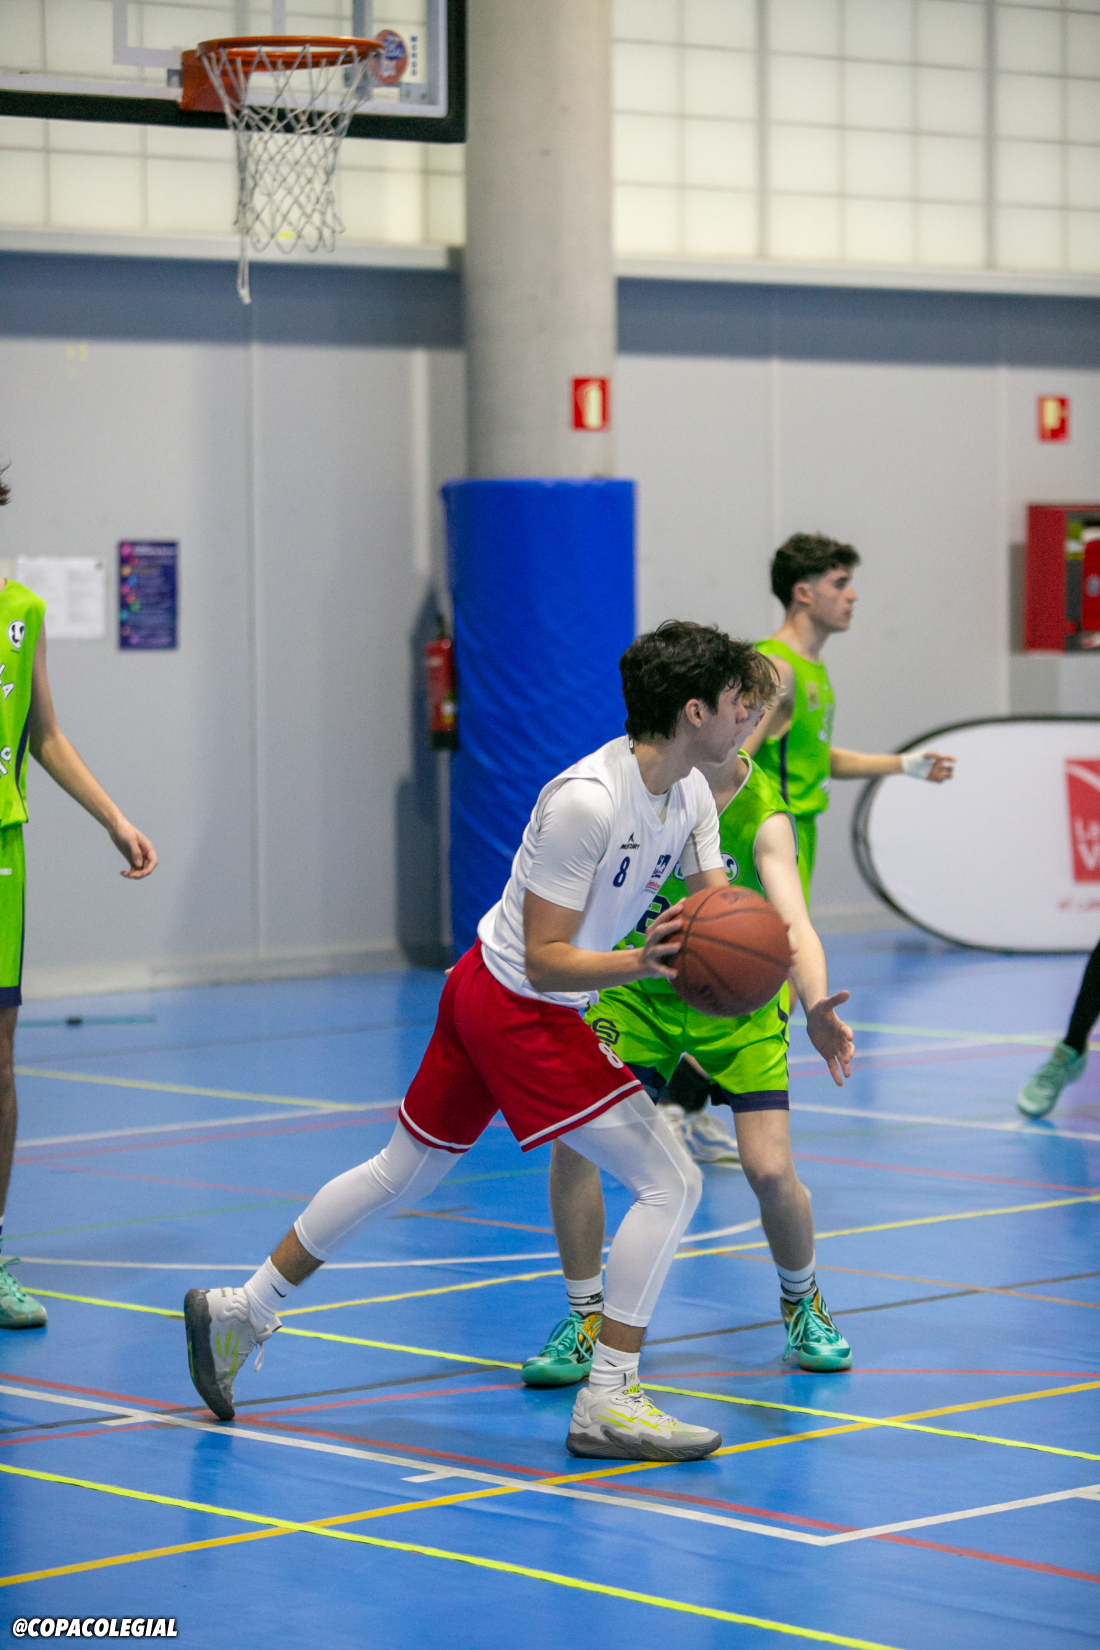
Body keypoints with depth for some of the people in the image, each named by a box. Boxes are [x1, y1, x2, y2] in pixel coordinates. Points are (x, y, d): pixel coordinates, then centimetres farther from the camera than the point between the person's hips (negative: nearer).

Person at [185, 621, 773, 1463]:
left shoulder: (689, 793, 1)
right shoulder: (585, 801, -26)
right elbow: (546, 960, -24)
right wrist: (640, 963, -39)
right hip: (521, 1008, -10)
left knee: (404, 1171, 21)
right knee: (670, 1182, -11)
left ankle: (241, 1311, 33)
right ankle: (608, 1405, -8)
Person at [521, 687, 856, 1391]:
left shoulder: (763, 818, -24)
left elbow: (793, 923, -38)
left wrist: (816, 1008, -57)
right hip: (639, 988, 2)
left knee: (770, 1171, -12)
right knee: (572, 1139, -16)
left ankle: (802, 1302, 21)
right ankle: (585, 1319, 3)